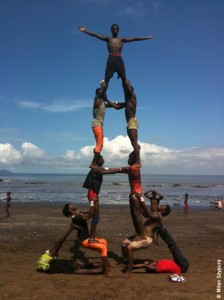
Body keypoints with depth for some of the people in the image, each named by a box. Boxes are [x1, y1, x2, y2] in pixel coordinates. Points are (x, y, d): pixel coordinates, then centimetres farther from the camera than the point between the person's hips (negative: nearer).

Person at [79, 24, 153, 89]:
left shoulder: (122, 39, 19)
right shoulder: (108, 39, 16)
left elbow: (134, 39, 18)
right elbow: (95, 35, 9)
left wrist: (146, 38, 17)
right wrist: (85, 31, 1)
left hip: (119, 60, 1)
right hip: (111, 59, -1)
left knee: (124, 78, -6)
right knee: (107, 78, -10)